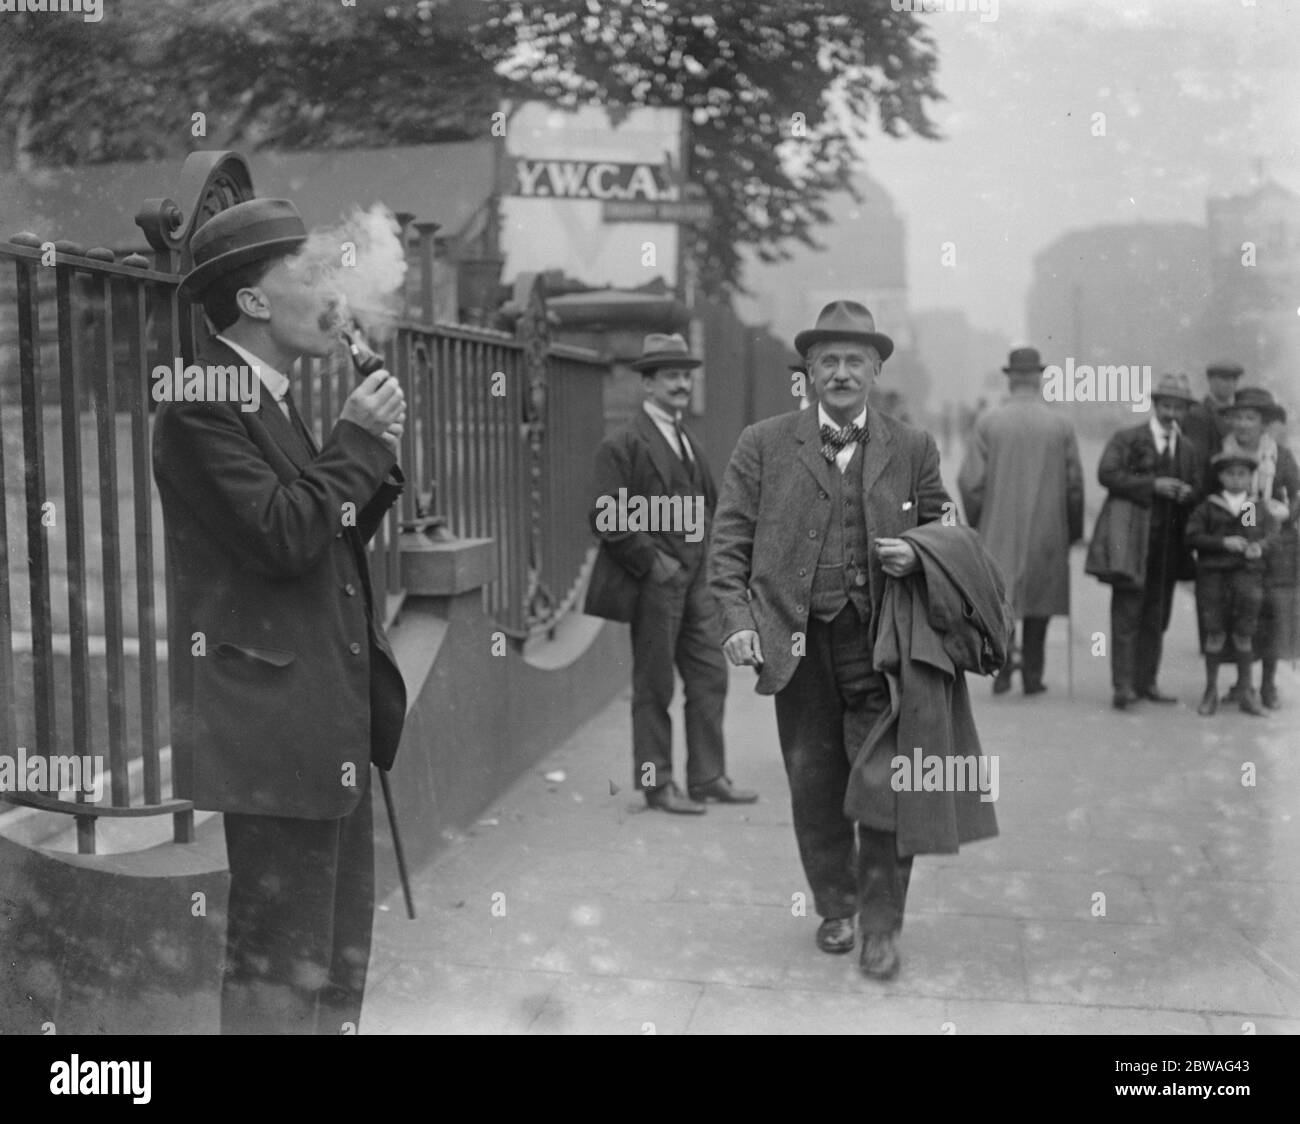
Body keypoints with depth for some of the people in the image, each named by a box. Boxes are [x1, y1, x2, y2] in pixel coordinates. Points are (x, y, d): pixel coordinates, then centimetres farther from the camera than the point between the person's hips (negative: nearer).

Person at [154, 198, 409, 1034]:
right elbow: (281, 536, -23)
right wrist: (355, 440, -12)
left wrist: (375, 455, 4)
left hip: (327, 713, 10)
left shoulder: (274, 398, 16)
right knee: (283, 950, -2)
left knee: (343, 934, 19)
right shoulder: (200, 403, -13)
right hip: (271, 714, -10)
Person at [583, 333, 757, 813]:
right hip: (654, 582, -7)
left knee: (710, 676, 8)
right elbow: (607, 518, -16)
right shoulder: (623, 445, -9)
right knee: (654, 686, 2)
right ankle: (657, 783, 13)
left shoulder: (689, 442, 16)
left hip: (695, 579, 8)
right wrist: (652, 562, -15)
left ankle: (707, 776, 19)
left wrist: (702, 556, 12)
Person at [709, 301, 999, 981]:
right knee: (814, 787, 11)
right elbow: (730, 543, 3)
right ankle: (835, 909, 31)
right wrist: (738, 620, -9)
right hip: (798, 641, 1)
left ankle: (881, 925, 16)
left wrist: (915, 556, -8)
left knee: (885, 784, -1)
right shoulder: (762, 446, 5)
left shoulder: (913, 450, 7)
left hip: (880, 639, 0)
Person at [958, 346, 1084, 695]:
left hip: (998, 528, 0)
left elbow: (970, 481, -6)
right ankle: (1032, 674, 12)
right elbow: (1074, 484, -1)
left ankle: (1002, 667, 0)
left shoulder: (988, 423, -4)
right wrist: (1074, 531, 10)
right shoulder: (1061, 426, -2)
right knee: (1038, 597, 10)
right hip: (1045, 530, 1)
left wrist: (976, 523, 7)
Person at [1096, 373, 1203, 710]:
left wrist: (1187, 493, -10)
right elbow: (1107, 474, -14)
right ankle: (1123, 686, -9)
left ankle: (1146, 682, 15)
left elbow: (1199, 493, 14)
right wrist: (1153, 485, -21)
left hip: (1168, 543, 5)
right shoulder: (1126, 439, 0)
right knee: (1127, 613, -8)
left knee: (1156, 616, 8)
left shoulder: (1190, 451, 16)